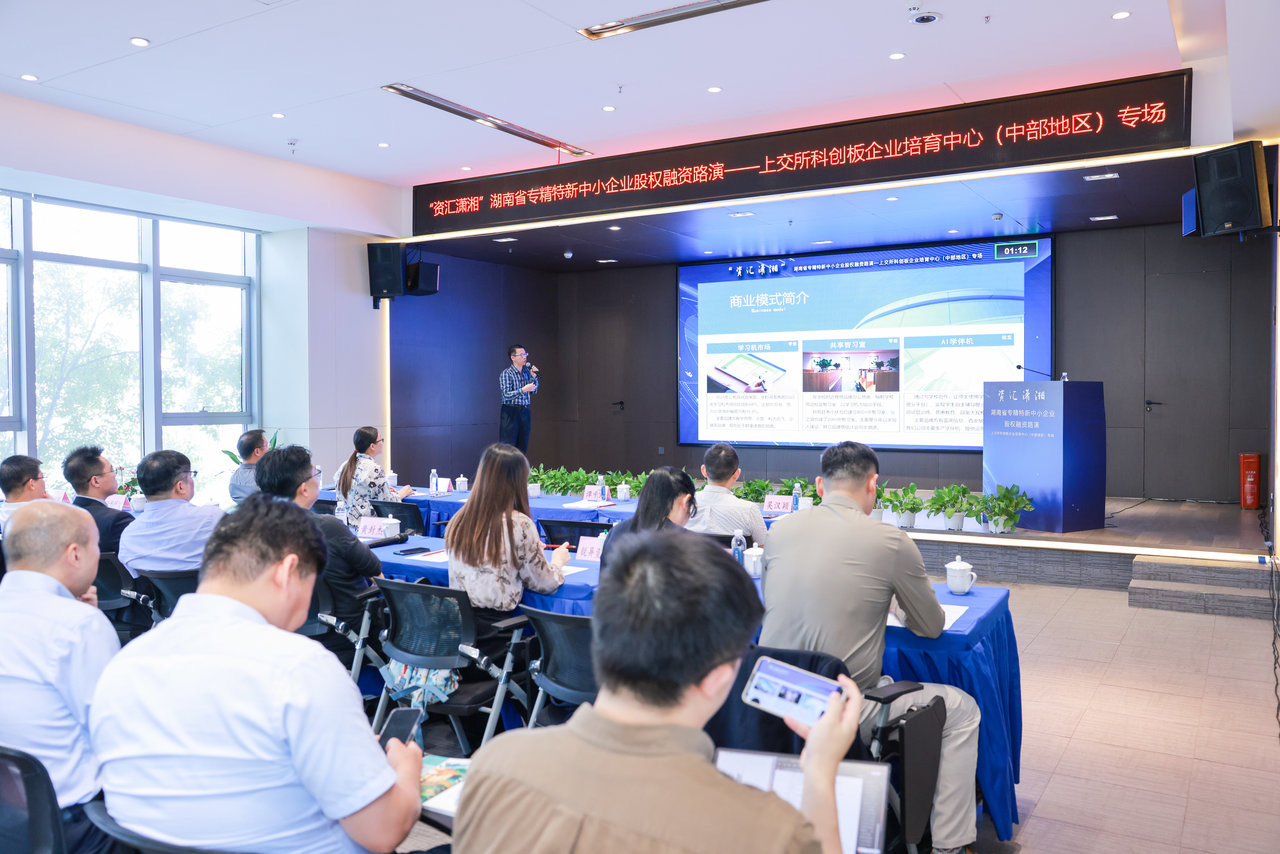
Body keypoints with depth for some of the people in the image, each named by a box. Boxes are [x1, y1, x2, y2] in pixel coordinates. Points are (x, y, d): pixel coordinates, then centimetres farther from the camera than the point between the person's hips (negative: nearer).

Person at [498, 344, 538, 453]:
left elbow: (534, 391, 13)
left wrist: (534, 377, -2)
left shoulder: (527, 372, 11)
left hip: (525, 412, 6)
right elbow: (506, 395, -15)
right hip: (510, 412, -6)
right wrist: (523, 390, -24)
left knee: (522, 447, 7)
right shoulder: (506, 374, -7)